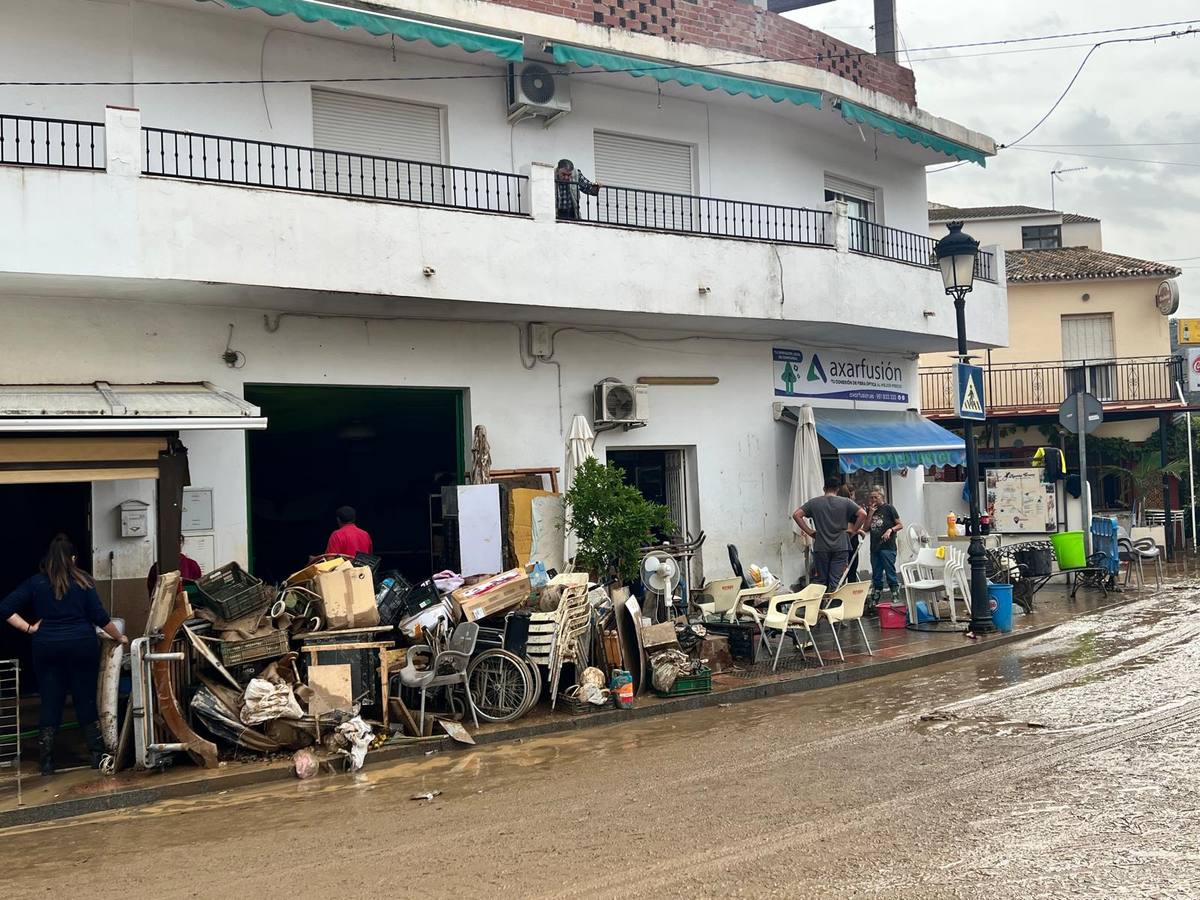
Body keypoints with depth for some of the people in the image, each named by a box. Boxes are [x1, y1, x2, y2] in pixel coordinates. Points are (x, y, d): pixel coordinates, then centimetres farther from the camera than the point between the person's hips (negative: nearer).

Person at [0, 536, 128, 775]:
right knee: (86, 700, 7)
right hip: (82, 646, -1)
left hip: (47, 648, 1)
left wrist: (29, 628, 2)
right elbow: (99, 617, -3)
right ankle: (97, 755, 9)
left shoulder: (36, 583, 3)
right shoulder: (83, 581, -1)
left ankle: (46, 761, 5)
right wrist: (120, 637, 9)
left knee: (50, 702, 6)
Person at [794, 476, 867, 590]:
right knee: (836, 582, -2)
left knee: (821, 580, 9)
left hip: (820, 547, 1)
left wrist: (810, 532, 3)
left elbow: (796, 515, 0)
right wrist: (853, 530, 2)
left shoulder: (814, 502, 5)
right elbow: (863, 514, -7)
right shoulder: (845, 502, 1)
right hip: (841, 547, -1)